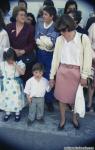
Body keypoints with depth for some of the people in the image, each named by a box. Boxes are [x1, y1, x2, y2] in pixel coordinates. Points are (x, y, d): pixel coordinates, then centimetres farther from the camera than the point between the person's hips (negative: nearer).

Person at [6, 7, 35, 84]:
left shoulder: (30, 28, 1)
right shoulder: (9, 27, 8)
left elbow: (32, 43, -1)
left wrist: (23, 51, -13)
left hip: (26, 57, -2)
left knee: (26, 77, -2)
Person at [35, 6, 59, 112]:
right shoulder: (40, 27, 5)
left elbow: (53, 43, -17)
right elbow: (36, 41, -2)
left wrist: (42, 39, -10)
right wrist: (47, 41, -13)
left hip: (50, 55, -4)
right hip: (40, 54, 4)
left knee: (48, 77, 3)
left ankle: (49, 101, 19)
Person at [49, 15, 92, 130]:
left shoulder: (83, 38, -10)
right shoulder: (59, 39, 0)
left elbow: (87, 58, -6)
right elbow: (55, 58, 4)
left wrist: (84, 76, -7)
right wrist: (52, 76, 6)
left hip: (76, 72, -2)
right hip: (62, 71, 2)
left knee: (76, 97, 11)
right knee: (61, 96, 10)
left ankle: (75, 118, 36)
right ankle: (62, 119, 30)